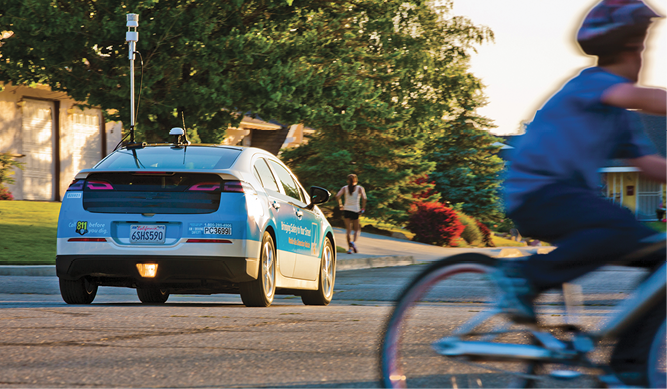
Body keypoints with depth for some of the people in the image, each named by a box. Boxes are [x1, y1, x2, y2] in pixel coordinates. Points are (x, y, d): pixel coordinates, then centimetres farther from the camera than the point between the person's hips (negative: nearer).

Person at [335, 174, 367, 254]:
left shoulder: (344, 188, 7)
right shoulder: (360, 188, 2)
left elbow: (337, 196, -7)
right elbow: (364, 198, -13)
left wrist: (340, 205, 4)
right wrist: (363, 208, -5)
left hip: (346, 210, 1)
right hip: (355, 210, -1)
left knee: (348, 229, 5)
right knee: (357, 229, 10)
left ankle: (350, 247, -6)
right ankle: (354, 242, -18)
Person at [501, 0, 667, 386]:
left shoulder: (622, 118, 21)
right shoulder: (591, 83, -10)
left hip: (572, 198, 9)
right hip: (536, 193, -9)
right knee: (623, 228, -36)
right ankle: (527, 275, -20)